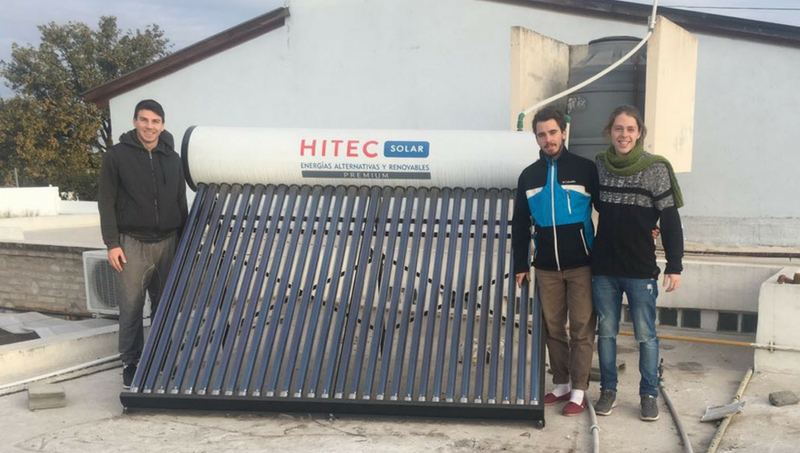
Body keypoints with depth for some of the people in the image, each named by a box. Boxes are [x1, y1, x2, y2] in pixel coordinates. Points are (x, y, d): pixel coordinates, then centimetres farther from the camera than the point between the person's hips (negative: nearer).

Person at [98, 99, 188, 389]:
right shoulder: (117, 155, -2)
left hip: (167, 242, 3)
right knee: (131, 307, 0)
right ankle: (131, 365, 11)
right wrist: (112, 244, -9)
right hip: (132, 243, -3)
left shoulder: (172, 158, 9)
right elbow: (106, 202, -3)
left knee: (164, 306, 9)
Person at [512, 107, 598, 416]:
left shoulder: (585, 169, -4)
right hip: (546, 267, 3)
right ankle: (561, 385, 23)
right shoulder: (529, 176, 6)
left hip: (580, 265, -3)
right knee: (552, 329, 10)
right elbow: (520, 225, 11)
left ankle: (579, 392, 10)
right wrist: (520, 265, 8)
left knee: (582, 329, 1)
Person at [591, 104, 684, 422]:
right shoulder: (598, 166, 3)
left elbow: (670, 220, -4)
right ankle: (608, 390, 24)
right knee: (606, 332, 11)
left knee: (646, 335, 4)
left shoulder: (656, 168, -6)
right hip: (603, 267, 3)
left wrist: (675, 265, -7)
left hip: (641, 269, -3)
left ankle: (649, 394, 19)